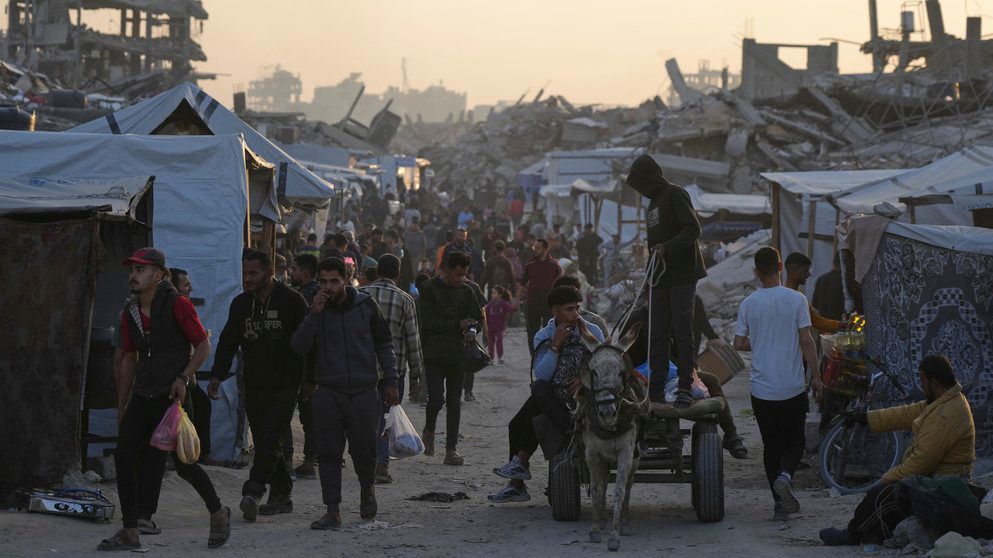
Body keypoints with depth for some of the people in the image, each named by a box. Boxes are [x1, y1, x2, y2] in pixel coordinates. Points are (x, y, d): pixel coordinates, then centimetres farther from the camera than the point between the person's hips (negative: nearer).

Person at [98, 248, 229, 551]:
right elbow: (129, 361, 17)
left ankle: (218, 513, 22)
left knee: (183, 462, -3)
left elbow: (203, 346, -8)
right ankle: (130, 533, 3)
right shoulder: (130, 312, 10)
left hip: (172, 395, -6)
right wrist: (121, 410, 16)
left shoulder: (177, 305, -9)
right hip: (142, 395, 6)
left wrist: (184, 378, -21)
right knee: (124, 457, -3)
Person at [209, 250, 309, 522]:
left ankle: (253, 492, -21)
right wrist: (217, 375, 2)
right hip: (254, 385, 5)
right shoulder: (240, 304, 9)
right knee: (264, 442, 6)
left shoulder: (292, 301, -5)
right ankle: (281, 495, 14)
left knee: (270, 441, -13)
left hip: (284, 386, -5)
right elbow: (228, 341, 13)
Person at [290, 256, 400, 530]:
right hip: (328, 392, 1)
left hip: (364, 392, -1)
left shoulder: (366, 305, 1)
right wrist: (314, 315, -17)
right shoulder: (317, 309, 3)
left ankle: (367, 489, 33)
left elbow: (384, 344, 8)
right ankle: (333, 512, 2)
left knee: (364, 451, 2)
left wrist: (390, 381, 4)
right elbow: (299, 347, -7)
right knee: (329, 453, -3)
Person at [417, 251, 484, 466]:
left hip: (457, 355, 4)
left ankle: (451, 449, 7)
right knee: (436, 398, -14)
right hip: (433, 355, -4)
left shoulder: (466, 291, 10)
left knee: (454, 402, 3)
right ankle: (429, 430, 16)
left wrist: (472, 330, -7)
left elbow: (477, 318, 16)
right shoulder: (429, 289, -4)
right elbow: (427, 321, -12)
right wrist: (458, 324, -15)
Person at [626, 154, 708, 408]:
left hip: (682, 277, -8)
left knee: (682, 332, -8)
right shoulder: (654, 201, 22)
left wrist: (667, 247, -26)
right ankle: (656, 388, 7)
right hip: (660, 278, 8)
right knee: (658, 334, 5)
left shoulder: (675, 194, -5)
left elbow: (693, 229, -15)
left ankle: (685, 388, -6)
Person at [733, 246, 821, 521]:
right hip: (792, 386, -2)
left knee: (771, 444, 10)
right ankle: (785, 475, -17)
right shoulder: (796, 299, -7)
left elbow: (739, 344, 1)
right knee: (795, 439, 12)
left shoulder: (748, 304, -1)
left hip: (761, 388, 2)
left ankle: (780, 502, 7)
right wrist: (816, 376, -1)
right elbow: (806, 341, -8)